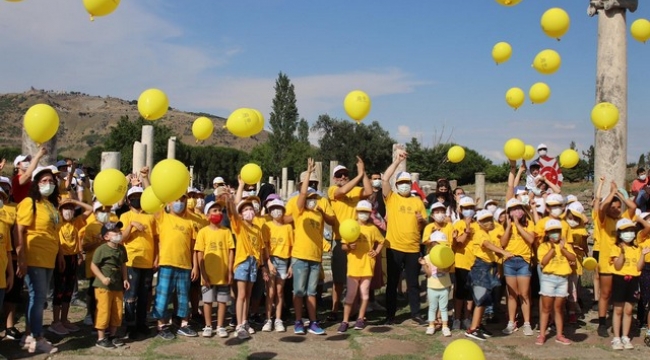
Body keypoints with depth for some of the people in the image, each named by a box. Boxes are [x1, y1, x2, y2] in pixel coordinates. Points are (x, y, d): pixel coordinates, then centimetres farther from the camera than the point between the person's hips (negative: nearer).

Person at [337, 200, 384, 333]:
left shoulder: (373, 229, 3)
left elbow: (381, 241, 17)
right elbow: (343, 246, 1)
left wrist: (376, 252, 2)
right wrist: (349, 247, -20)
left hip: (367, 267, 1)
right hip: (353, 266, -1)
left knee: (365, 294, 8)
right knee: (350, 295, -1)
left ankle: (360, 318, 23)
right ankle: (345, 321, 3)